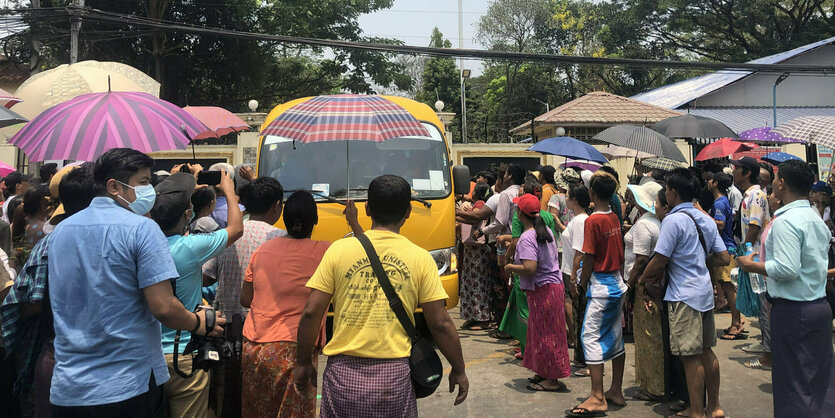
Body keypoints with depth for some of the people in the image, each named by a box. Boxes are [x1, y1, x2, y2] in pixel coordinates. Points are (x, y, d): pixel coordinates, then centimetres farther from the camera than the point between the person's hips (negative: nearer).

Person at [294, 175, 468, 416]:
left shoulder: (338, 250, 1)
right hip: (394, 378, 0)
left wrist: (303, 363, 13)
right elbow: (441, 323, 0)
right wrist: (459, 371, 14)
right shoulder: (421, 259, 0)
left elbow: (311, 313, 0)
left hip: (343, 375, 1)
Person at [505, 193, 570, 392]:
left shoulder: (527, 238, -20)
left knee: (545, 334, -1)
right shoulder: (546, 230, 8)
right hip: (554, 284, 9)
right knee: (544, 333, 18)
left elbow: (529, 268, -30)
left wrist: (510, 267, -12)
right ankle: (545, 373, 27)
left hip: (542, 290, -9)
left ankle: (552, 380, 6)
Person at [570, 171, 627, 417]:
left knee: (591, 337, -6)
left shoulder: (592, 221, -16)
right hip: (618, 283, 8)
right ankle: (616, 391, 22)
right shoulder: (615, 218, 7)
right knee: (615, 337, 13)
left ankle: (597, 398, -7)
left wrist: (582, 284, -3)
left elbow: (589, 258, -15)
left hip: (601, 286, -8)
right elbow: (620, 252, 13)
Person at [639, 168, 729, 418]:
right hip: (705, 291, 9)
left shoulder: (673, 220, -15)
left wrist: (643, 279, 1)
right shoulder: (706, 219, 10)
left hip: (684, 295, -9)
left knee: (691, 357, -1)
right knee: (706, 351, 16)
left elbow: (658, 263, -16)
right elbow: (724, 259, 11)